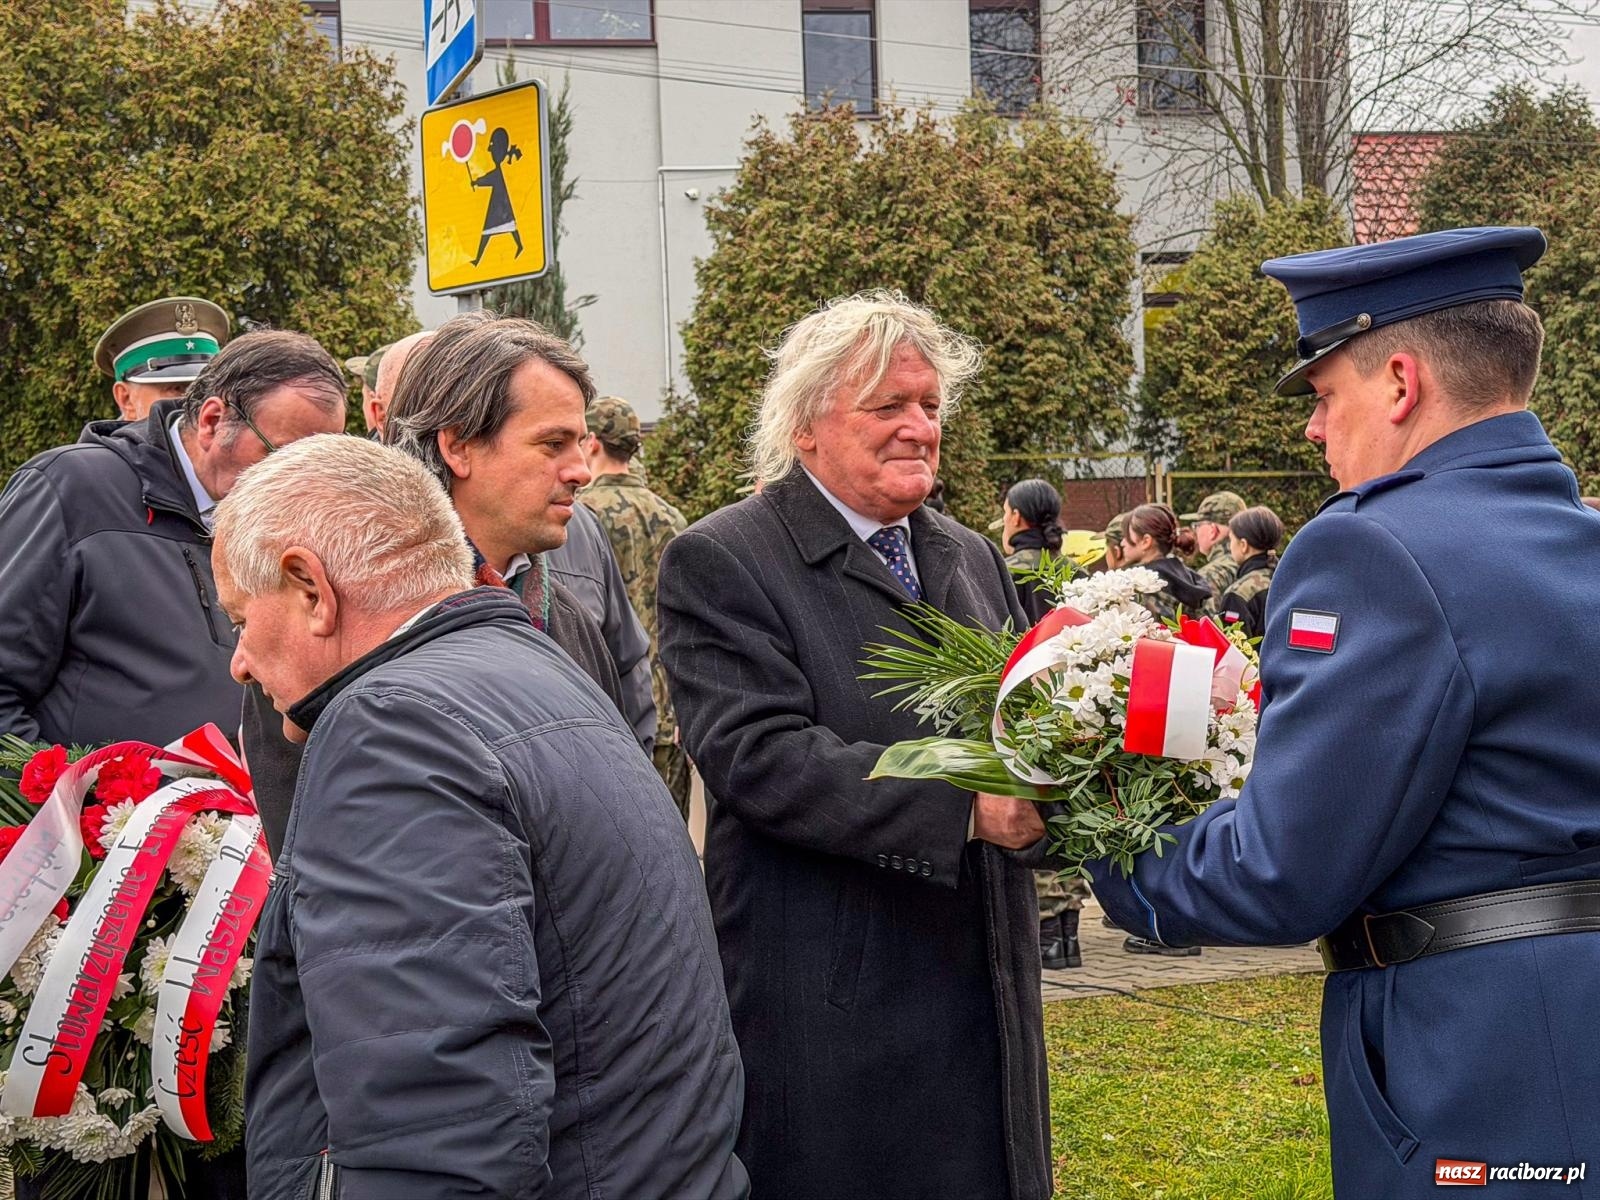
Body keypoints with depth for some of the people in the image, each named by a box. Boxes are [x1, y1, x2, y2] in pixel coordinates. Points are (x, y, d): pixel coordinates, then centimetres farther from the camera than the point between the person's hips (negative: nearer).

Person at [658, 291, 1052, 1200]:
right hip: (828, 1013, -6)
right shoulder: (719, 563, -8)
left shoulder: (974, 558, 15)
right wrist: (964, 807, -29)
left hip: (987, 992, 7)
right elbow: (759, 757, -20)